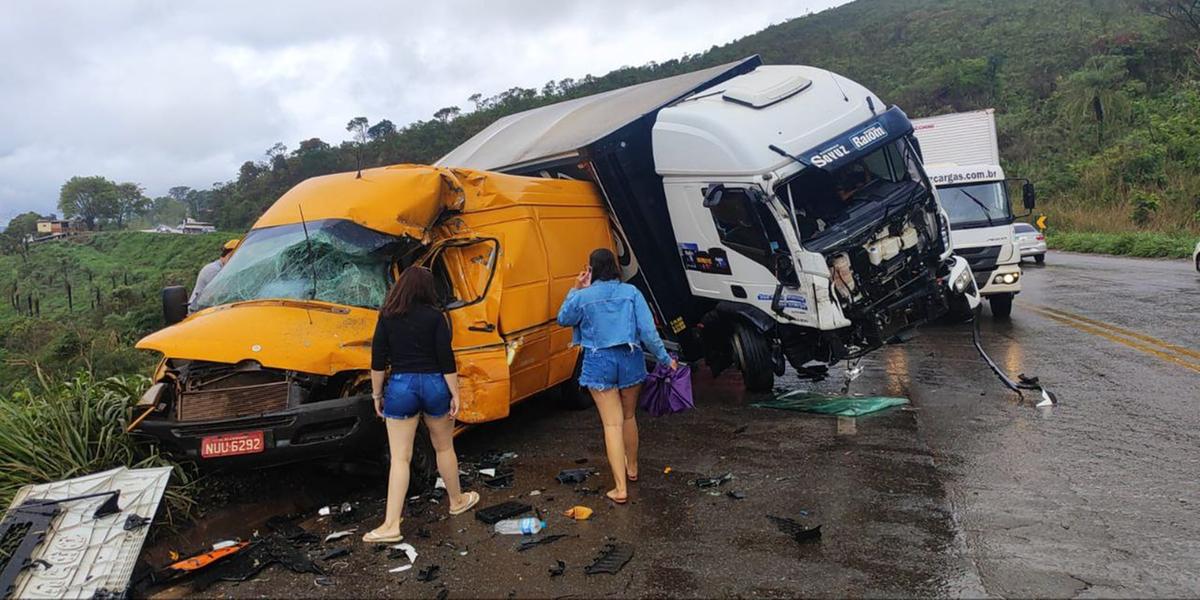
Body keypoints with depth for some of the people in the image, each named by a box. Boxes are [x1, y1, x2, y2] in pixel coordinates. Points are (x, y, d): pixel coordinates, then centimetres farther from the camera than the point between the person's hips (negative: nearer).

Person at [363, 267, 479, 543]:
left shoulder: (387, 318, 0)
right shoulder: (434, 317, -6)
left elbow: (378, 361, 0)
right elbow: (446, 359, -8)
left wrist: (377, 395, 9)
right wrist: (455, 395, -2)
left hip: (400, 387, 1)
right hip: (434, 385, 0)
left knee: (399, 458, 2)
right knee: (444, 448, 18)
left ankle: (391, 525, -1)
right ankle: (457, 501, 35)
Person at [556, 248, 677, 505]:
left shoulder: (583, 297, -8)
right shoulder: (631, 292, -3)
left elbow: (563, 320, 11)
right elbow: (648, 331, -5)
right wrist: (665, 358, 4)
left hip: (599, 363, -2)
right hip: (630, 359, 3)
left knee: (612, 424, 0)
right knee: (629, 417, 22)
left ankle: (620, 488, -3)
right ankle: (632, 467, 42)